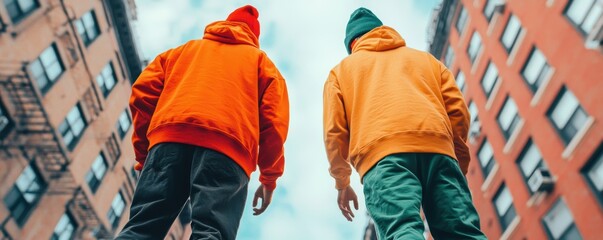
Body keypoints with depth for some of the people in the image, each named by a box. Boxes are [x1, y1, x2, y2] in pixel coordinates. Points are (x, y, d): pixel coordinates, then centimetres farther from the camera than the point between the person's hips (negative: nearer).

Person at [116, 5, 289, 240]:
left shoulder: (185, 49, 34)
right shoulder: (260, 59, 28)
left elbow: (143, 92, 19)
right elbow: (274, 118, 11)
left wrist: (143, 153, 22)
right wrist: (269, 178, 15)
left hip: (169, 137, 2)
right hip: (228, 146, -2)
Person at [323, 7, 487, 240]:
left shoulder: (341, 69, 29)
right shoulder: (425, 58, 34)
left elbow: (334, 131, 17)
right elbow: (458, 111, 20)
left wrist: (342, 182, 25)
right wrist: (458, 164, 28)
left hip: (382, 151, -2)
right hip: (437, 147, 3)